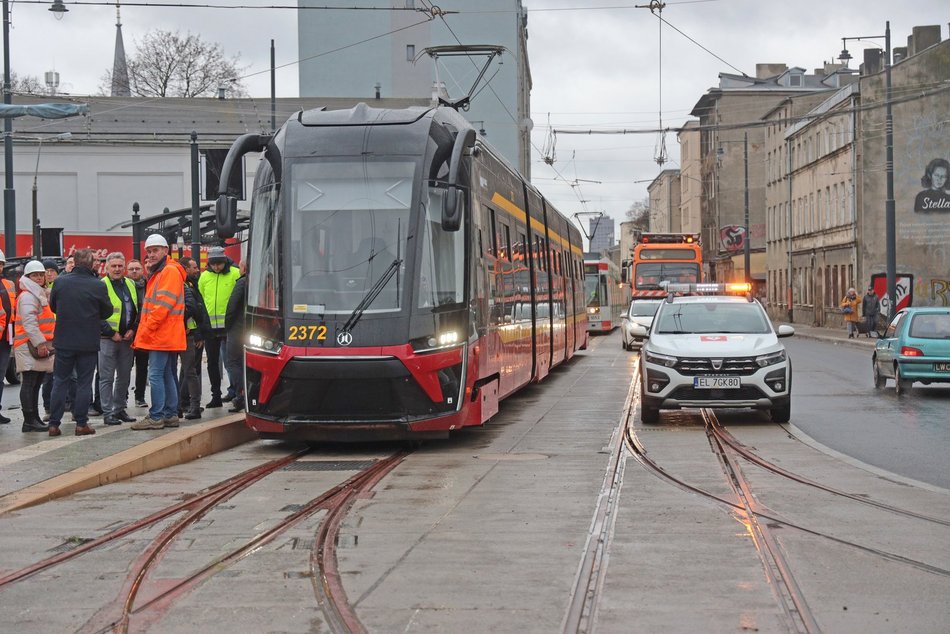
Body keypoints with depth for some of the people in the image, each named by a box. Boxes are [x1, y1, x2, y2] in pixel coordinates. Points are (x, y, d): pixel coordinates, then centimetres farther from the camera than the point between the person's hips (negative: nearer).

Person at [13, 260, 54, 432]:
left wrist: (45, 343, 21)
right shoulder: (28, 296, -10)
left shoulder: (41, 294, 22)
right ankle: (29, 421, -9)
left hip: (40, 345, 10)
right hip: (30, 346, -10)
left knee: (35, 384, 12)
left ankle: (34, 419, 17)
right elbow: (29, 322, -20)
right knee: (29, 383, -9)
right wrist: (40, 343, -25)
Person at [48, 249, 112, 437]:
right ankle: (81, 424, 6)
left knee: (60, 381, 10)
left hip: (64, 340, 2)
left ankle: (54, 423, 8)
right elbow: (107, 311, 0)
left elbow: (53, 306, 8)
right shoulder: (98, 285, -12)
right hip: (88, 342, -2)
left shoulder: (60, 282, -6)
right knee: (84, 382, 6)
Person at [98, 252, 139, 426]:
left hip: (127, 338, 6)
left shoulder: (131, 285, 12)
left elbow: (137, 310, 15)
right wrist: (111, 333, -14)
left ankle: (119, 409, 21)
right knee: (107, 377, -3)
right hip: (108, 339, -6)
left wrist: (133, 329, 1)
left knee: (124, 376, 12)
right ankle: (108, 413, 0)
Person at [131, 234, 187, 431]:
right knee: (167, 376, 12)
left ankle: (156, 416, -9)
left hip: (163, 335, -10)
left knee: (156, 375, -10)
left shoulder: (170, 271, -11)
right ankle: (171, 415, 16)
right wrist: (145, 331, 15)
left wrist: (147, 329, -16)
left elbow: (163, 304, -19)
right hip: (162, 336, 10)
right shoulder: (158, 273, 21)